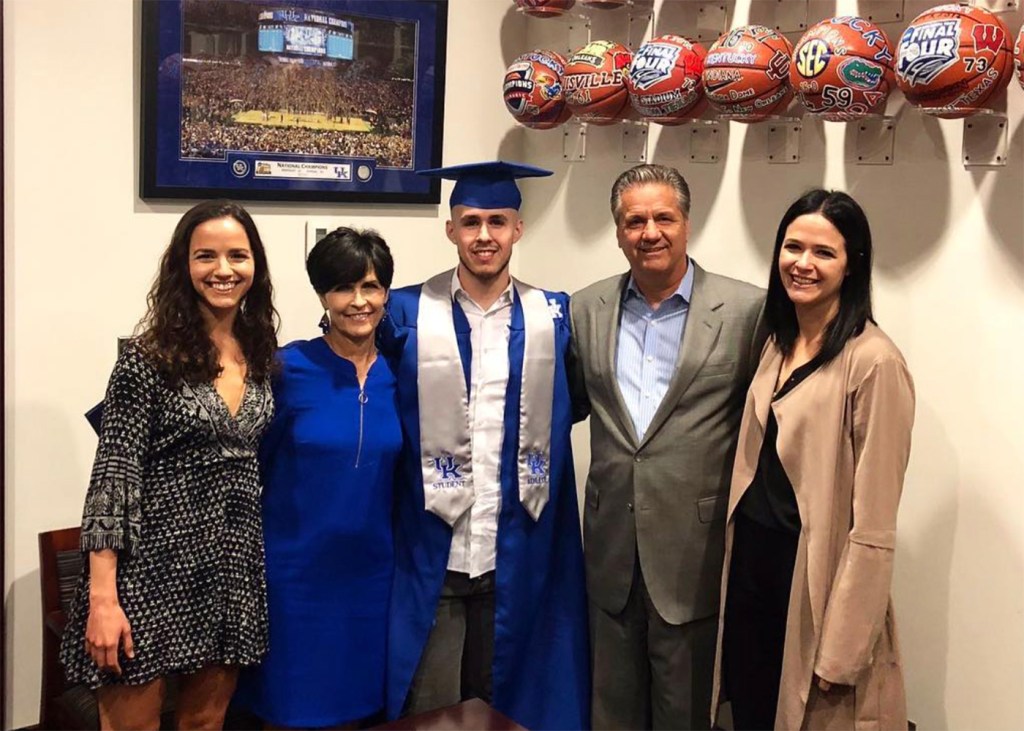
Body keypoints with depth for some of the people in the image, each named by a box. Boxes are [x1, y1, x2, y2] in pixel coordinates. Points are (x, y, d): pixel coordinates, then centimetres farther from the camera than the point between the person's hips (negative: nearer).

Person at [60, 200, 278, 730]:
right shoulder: (148, 358, -10)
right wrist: (102, 596, -18)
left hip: (235, 568, 5)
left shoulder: (260, 356, 7)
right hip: (153, 566, -5)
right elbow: (113, 474, -13)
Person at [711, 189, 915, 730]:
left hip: (813, 578, -7)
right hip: (750, 563, 7)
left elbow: (872, 525, -18)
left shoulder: (872, 361, -17)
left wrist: (842, 649, -18)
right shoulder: (778, 345, 8)